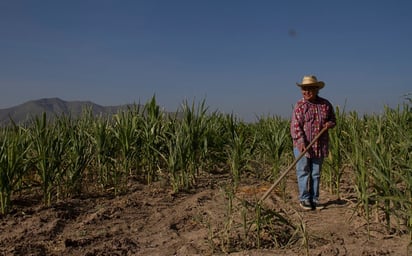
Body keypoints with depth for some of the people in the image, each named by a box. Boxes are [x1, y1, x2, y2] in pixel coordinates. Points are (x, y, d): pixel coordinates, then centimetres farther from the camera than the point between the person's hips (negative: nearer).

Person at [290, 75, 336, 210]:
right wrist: (301, 141, -22)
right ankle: (304, 199, 11)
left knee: (316, 173, 10)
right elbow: (295, 125, -11)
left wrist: (329, 124, -7)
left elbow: (333, 120, 17)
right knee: (303, 172, 1)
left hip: (320, 146, 3)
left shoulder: (325, 104, 5)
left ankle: (314, 199, 20)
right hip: (302, 145, -3)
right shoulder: (299, 105, -5)